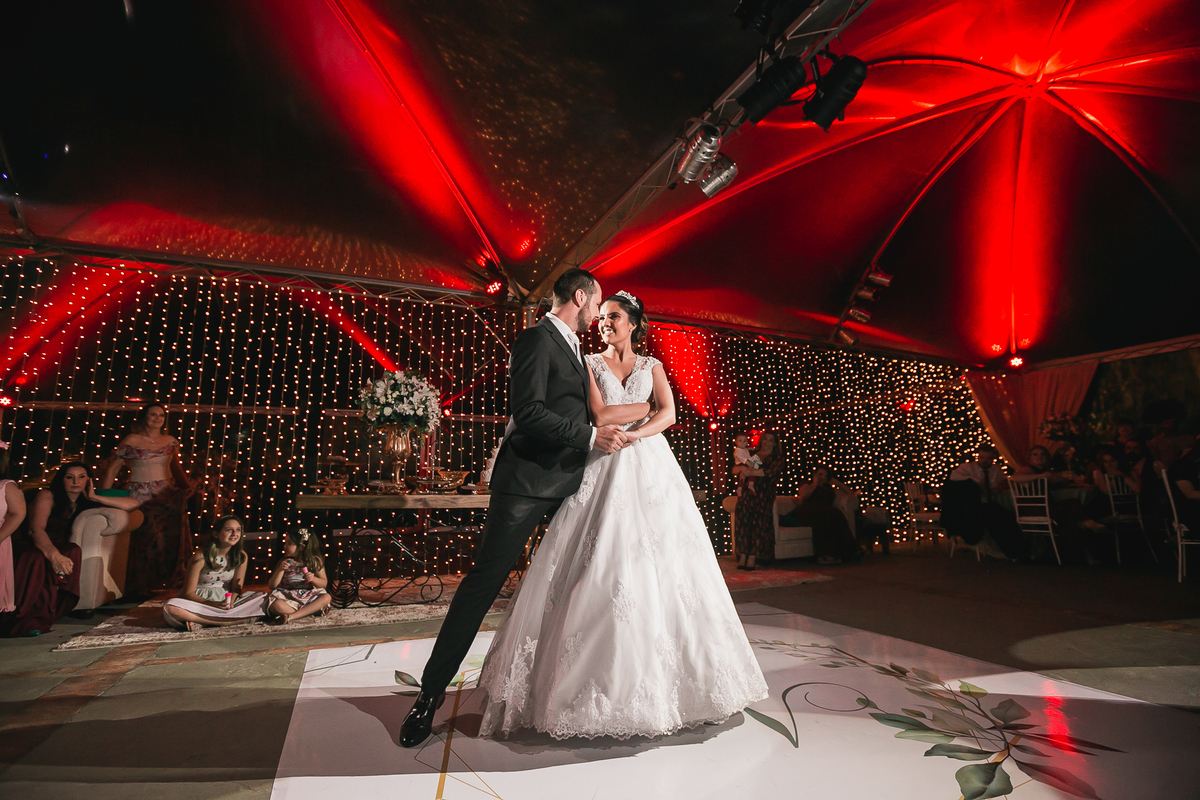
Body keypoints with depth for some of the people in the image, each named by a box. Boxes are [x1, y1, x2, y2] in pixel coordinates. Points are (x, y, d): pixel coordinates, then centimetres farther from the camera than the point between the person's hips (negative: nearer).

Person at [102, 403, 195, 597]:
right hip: (139, 498, -3)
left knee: (167, 540, -3)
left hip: (166, 496, 3)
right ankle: (137, 589, 9)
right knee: (142, 540, -5)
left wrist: (186, 485, 4)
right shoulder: (131, 441, -2)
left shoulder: (171, 441, 9)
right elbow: (113, 468, 0)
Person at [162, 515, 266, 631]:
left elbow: (236, 588, 0)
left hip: (226, 600, 4)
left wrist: (230, 603, -22)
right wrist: (211, 604, -28)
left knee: (263, 599, -18)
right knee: (170, 607, -34)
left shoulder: (241, 556, -4)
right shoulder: (201, 556, -15)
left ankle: (202, 622, -24)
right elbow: (188, 593, -12)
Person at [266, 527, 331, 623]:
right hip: (288, 597, 0)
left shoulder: (315, 561, 2)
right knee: (275, 606, -34)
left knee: (326, 597, -30)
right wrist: (280, 570, -10)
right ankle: (310, 611, -27)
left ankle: (291, 616, -35)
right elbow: (271, 586, 4)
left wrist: (313, 579, -15)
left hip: (309, 595, 0)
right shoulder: (283, 562, 5)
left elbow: (324, 583, 6)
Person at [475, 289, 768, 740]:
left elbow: (668, 415, 0)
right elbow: (600, 415, -5)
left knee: (660, 566, -1)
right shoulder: (590, 364, 11)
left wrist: (628, 433, -14)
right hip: (604, 472, -1)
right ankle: (601, 680, 5)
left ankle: (661, 678, 14)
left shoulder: (652, 367, 15)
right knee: (599, 566, -7)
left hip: (651, 470, 2)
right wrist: (647, 405, -3)